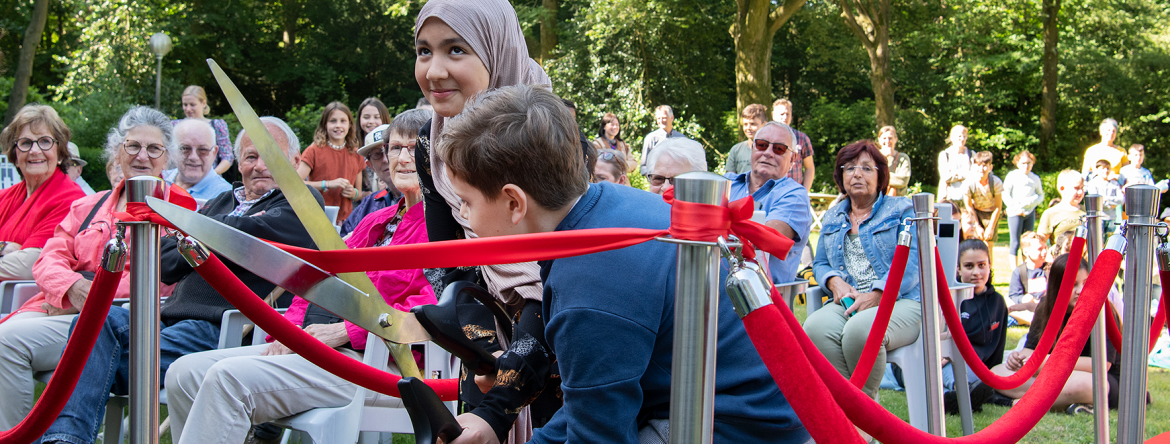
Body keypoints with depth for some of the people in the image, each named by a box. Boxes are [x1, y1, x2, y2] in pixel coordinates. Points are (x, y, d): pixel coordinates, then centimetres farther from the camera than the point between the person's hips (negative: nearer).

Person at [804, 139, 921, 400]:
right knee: (815, 327, -33)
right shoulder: (833, 217, 27)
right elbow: (820, 263, 25)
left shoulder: (902, 210, 10)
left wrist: (876, 295, -16)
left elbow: (910, 263, -2)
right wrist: (835, 282, -1)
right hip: (849, 304, 4)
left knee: (860, 329, -39)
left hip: (900, 301, -4)